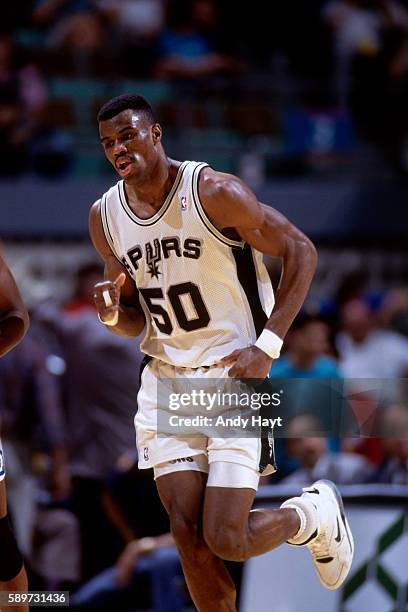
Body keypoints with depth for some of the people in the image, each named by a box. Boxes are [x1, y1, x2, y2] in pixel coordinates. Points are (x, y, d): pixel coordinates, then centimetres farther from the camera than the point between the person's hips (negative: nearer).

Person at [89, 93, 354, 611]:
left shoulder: (214, 193, -15)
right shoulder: (105, 218, 3)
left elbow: (299, 252, -8)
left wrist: (267, 346, -15)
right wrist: (111, 313, -11)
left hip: (234, 376, -5)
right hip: (165, 380, 5)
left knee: (225, 540, -10)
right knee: (188, 538, -2)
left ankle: (316, 514, 21)